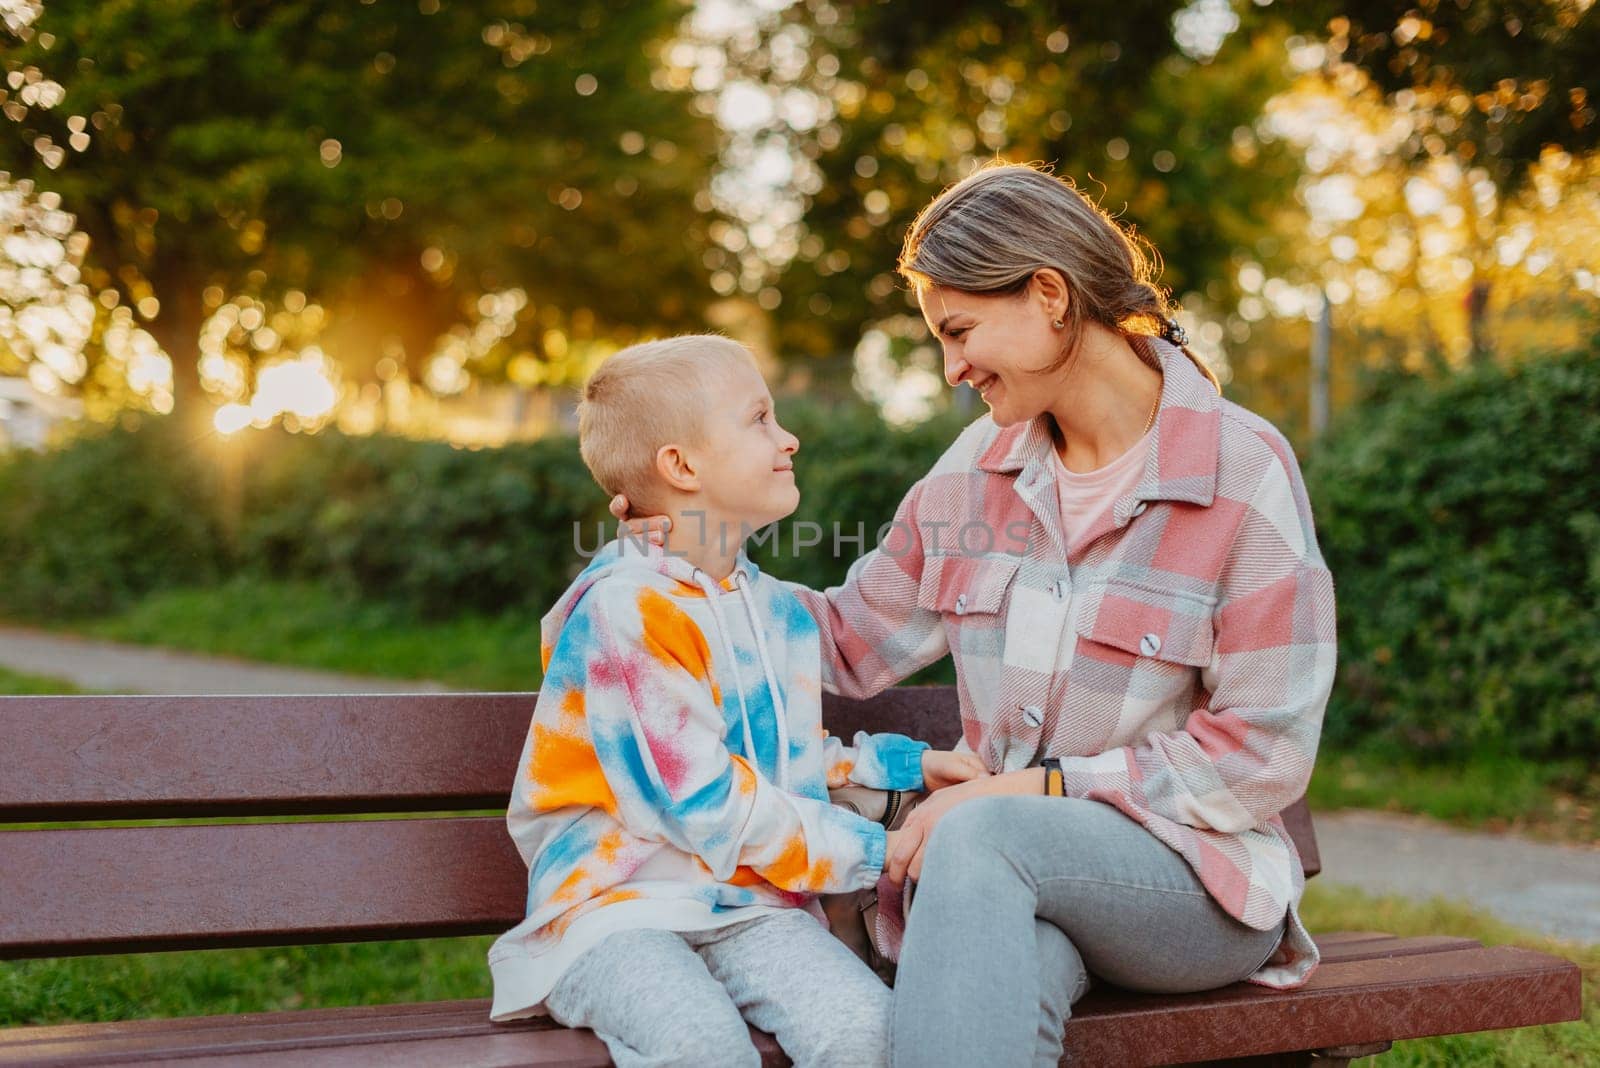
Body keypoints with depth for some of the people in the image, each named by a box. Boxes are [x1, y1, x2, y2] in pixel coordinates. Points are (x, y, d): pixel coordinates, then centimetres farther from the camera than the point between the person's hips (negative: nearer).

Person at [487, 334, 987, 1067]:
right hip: (615, 899, -6)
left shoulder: (779, 611, 17)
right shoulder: (624, 609, -12)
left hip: (749, 904, 7)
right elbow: (704, 805, -16)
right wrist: (872, 851, -11)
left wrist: (902, 764, 18)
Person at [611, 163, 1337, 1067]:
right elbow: (853, 641, 20)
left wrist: (1036, 788, -16)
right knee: (1011, 975, -36)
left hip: (1199, 879, -3)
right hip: (1002, 879, 3)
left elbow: (1263, 759, -10)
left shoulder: (1245, 473, -8)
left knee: (983, 836, -35)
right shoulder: (978, 467, 10)